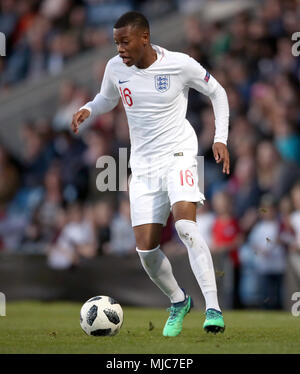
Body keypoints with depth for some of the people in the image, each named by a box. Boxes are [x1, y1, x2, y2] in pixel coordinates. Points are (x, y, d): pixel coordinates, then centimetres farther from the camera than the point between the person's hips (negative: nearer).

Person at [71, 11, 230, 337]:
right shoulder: (115, 68, 0)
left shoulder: (180, 65, -11)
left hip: (178, 155, -5)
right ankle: (178, 302, 26)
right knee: (146, 249, -2)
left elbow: (217, 92, 5)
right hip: (143, 165, 5)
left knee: (185, 225, -29)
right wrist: (87, 110, -2)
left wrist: (220, 139, -4)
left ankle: (213, 308, -29)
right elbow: (107, 99, 21)